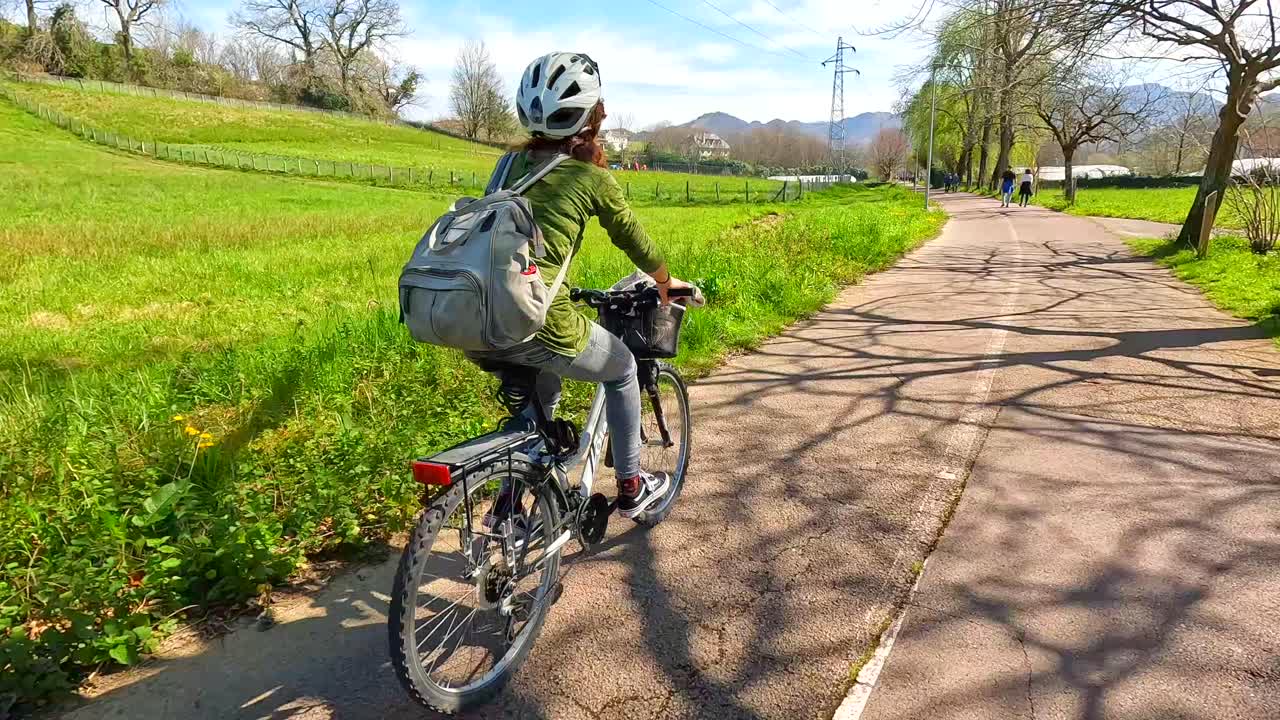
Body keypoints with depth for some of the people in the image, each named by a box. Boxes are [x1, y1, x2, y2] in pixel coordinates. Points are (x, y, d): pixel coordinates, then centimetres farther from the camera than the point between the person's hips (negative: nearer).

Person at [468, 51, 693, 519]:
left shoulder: (512, 164, 17)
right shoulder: (592, 176, 1)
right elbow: (632, 238, 13)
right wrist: (667, 282, 32)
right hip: (535, 324, -6)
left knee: (542, 391, 34)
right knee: (622, 368, 23)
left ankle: (509, 499, 34)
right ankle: (631, 488, 33)